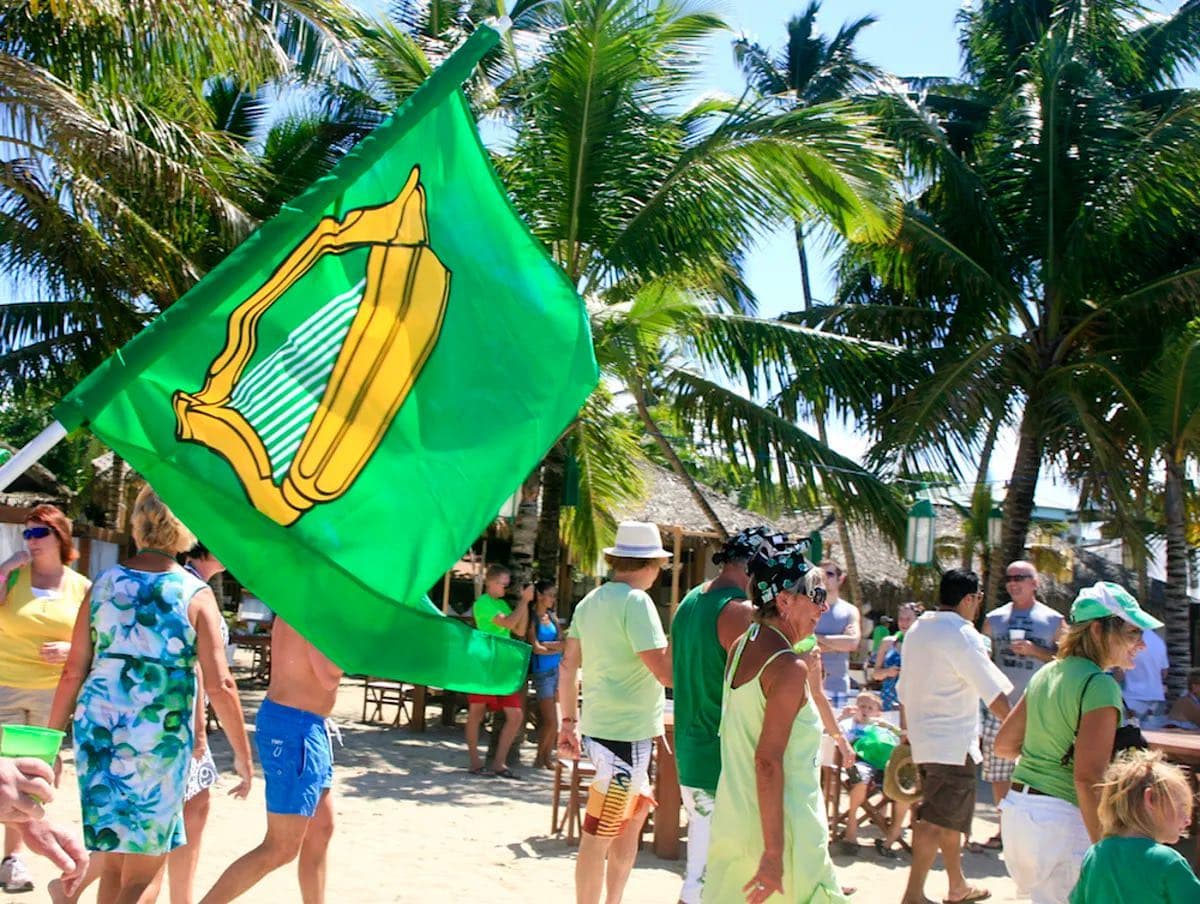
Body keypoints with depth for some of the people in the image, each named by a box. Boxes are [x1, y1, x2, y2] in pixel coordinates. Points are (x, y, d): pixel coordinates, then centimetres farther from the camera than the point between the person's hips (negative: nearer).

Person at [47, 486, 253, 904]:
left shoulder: (104, 584, 3)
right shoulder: (195, 594, -7)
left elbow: (74, 672, 3)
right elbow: (219, 685, -11)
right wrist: (243, 754, -2)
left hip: (98, 733, 4)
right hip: (158, 740, -4)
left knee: (112, 864, 17)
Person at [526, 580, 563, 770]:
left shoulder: (552, 616, 11)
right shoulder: (532, 619, -6)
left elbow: (562, 643, 4)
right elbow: (536, 648, -11)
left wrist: (546, 645, -12)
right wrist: (557, 647, 0)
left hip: (557, 669, 6)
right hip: (542, 671, -6)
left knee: (553, 720, 6)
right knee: (551, 720, -6)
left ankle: (548, 757, 14)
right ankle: (539, 758, 11)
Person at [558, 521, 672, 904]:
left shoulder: (591, 600, 10)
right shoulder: (636, 602, -15)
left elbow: (567, 666, 14)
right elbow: (666, 673, -20)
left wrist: (570, 722, 19)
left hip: (599, 727, 9)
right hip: (626, 734, -9)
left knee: (633, 818, 21)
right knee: (600, 835, -2)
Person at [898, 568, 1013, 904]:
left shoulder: (916, 630, 11)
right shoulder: (962, 635, -15)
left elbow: (904, 687, 17)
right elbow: (994, 693, -16)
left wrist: (908, 732, 25)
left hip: (923, 737, 9)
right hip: (953, 742, -9)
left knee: (950, 815, 20)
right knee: (937, 820, -7)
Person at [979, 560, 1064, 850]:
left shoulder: (1053, 620, 2)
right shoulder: (994, 618, 11)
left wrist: (1034, 651, -13)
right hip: (1000, 707, 3)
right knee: (997, 772, 7)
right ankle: (1004, 829, 21)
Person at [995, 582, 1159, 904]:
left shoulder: (1046, 674, 10)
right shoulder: (1100, 685, -14)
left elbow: (1003, 745, 16)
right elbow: (1087, 777, -21)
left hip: (1017, 808, 8)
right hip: (1060, 819, -8)